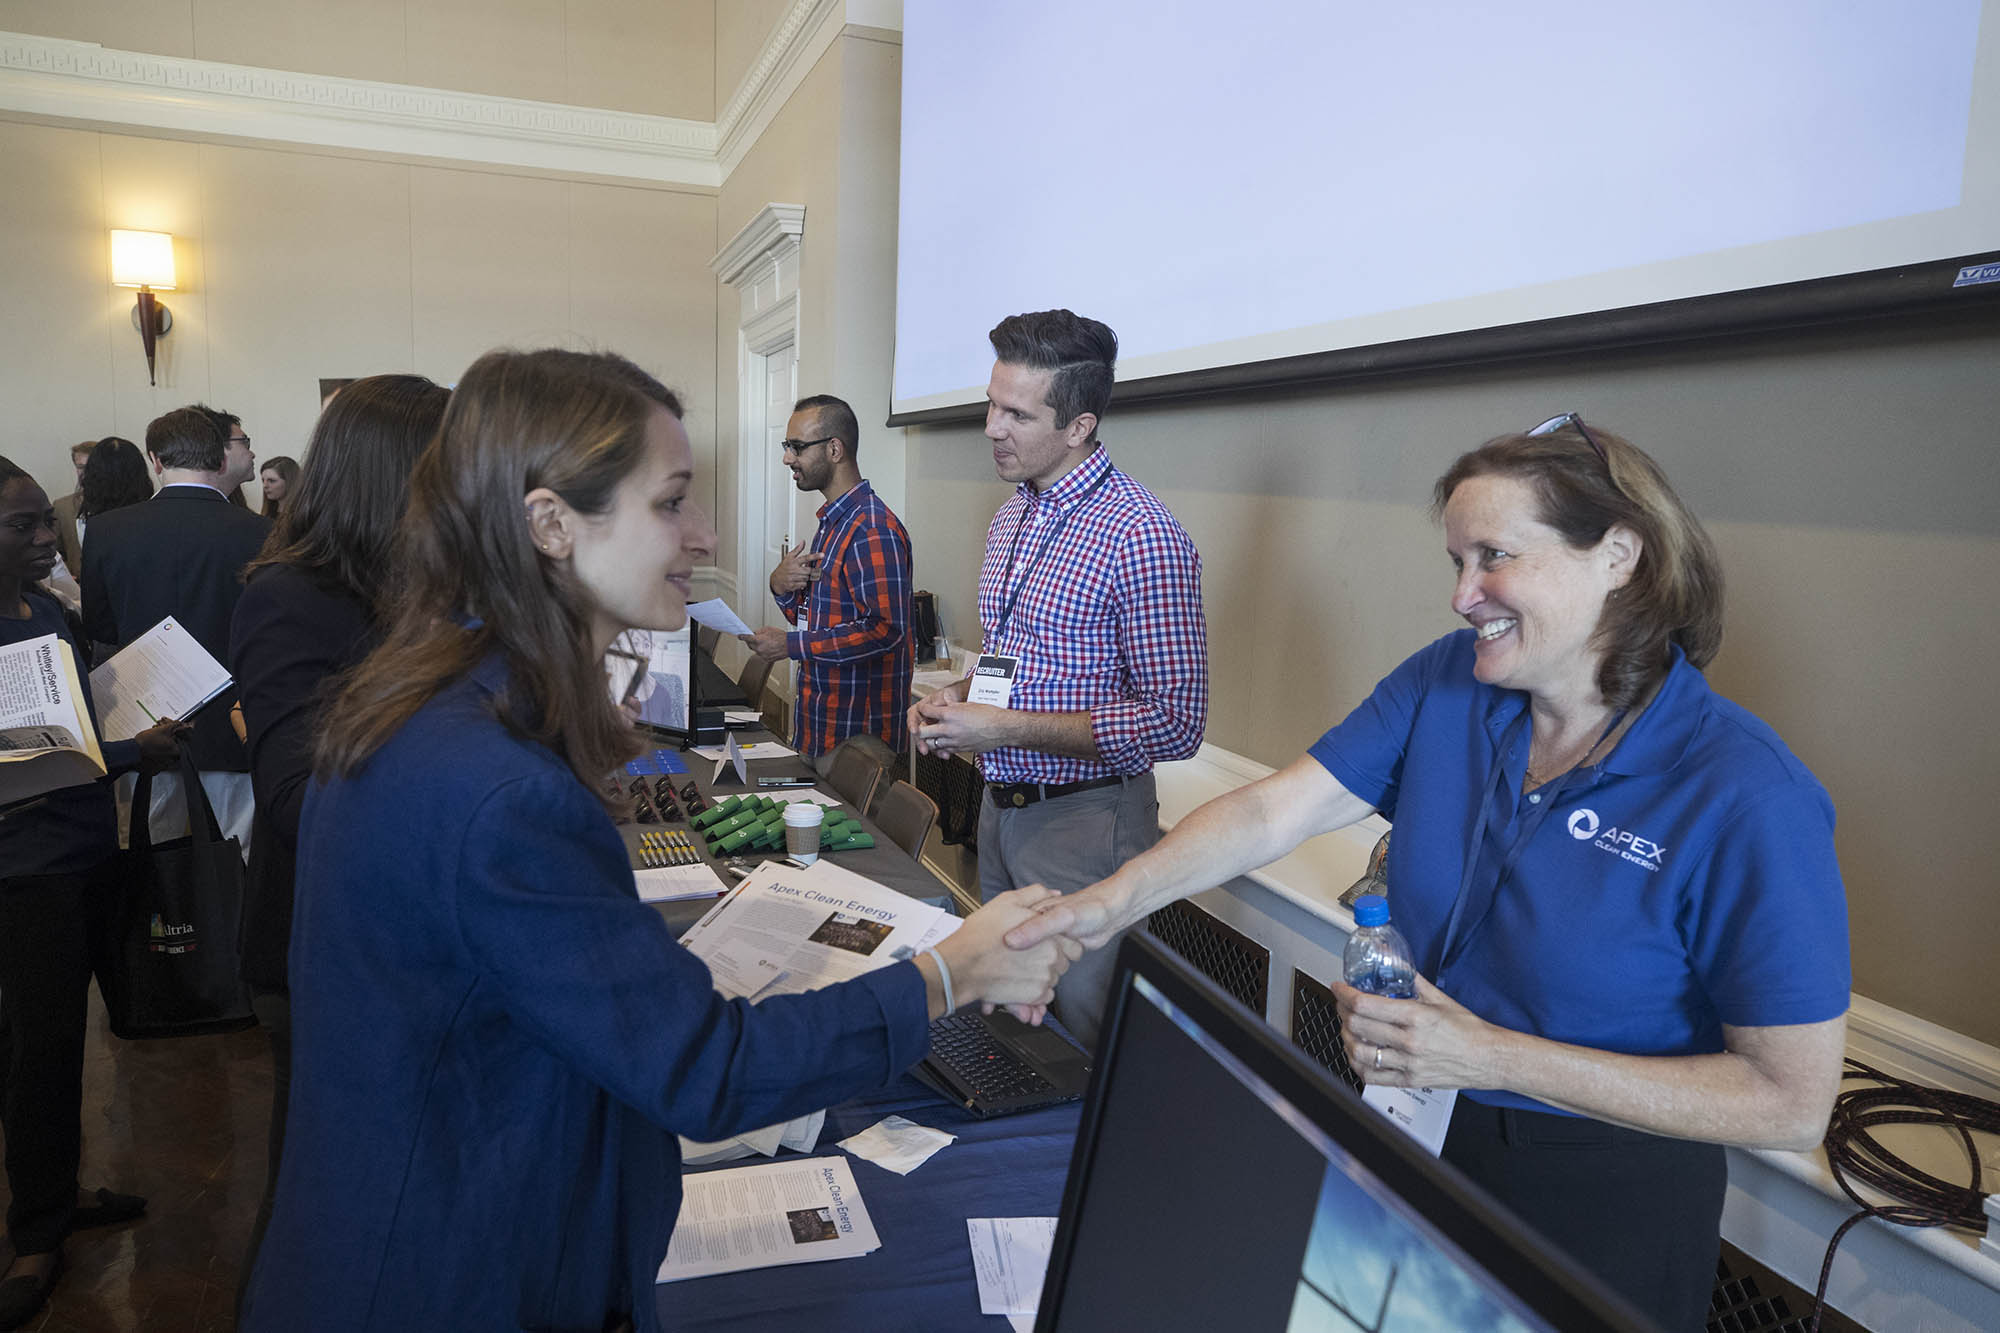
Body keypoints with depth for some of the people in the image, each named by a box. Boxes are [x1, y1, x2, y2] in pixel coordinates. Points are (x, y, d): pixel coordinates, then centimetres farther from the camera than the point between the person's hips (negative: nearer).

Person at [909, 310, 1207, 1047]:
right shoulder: (1010, 518, 8)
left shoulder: (1142, 537, -19)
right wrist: (957, 696, -1)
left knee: (1083, 1039, 5)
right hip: (1000, 808, 8)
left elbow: (1176, 724, -21)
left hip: (1084, 822, -8)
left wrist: (1006, 728, -22)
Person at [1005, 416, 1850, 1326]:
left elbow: (1791, 1103, -22)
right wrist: (1119, 897, -29)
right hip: (1413, 1140, 5)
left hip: (1605, 1201, -4)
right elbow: (1273, 811, -12)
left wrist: (1489, 1056, -27)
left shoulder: (1747, 798, -24)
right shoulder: (1447, 684, -9)